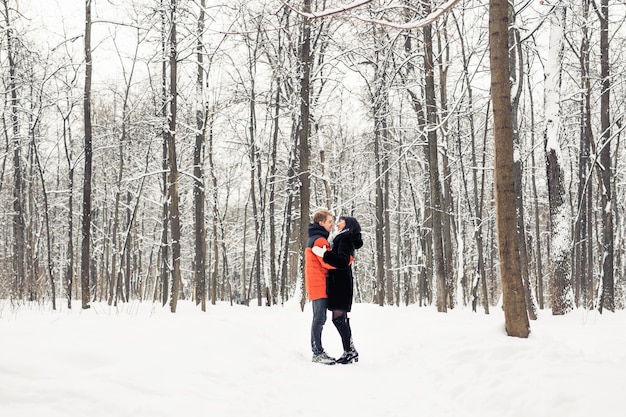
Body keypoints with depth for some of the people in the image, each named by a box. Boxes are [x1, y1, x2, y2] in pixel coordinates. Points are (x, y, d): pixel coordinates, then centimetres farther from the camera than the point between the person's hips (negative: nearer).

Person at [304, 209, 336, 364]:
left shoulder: (314, 239, 20)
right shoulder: (320, 240, -13)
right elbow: (327, 263, -18)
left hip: (316, 285, 11)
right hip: (319, 284, -11)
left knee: (319, 319, 12)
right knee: (319, 319, -10)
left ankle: (317, 351, 16)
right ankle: (318, 353, -9)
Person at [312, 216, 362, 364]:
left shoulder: (345, 238, -10)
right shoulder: (341, 239, 19)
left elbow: (343, 263, -22)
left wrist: (323, 254, -24)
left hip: (340, 284, -10)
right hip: (338, 283, 10)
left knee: (338, 318, -11)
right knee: (341, 319, 9)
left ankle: (350, 351, -8)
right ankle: (350, 352, 12)